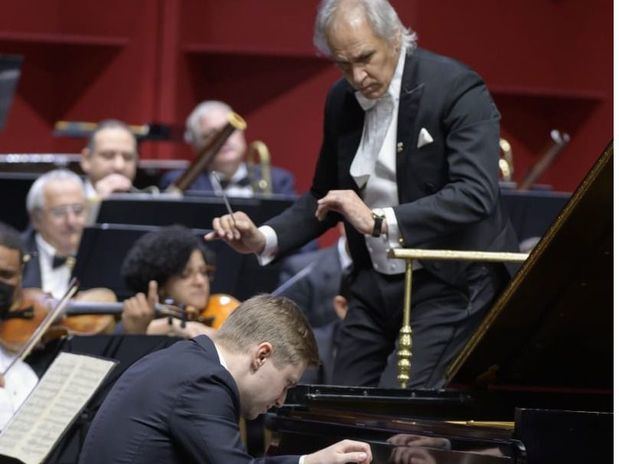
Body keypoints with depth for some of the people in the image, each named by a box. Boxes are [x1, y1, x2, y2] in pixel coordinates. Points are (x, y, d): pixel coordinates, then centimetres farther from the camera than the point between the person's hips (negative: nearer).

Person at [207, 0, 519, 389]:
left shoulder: (458, 90, -15)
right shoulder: (342, 101, 6)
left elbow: (476, 195, -25)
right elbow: (326, 198, 16)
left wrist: (380, 222, -32)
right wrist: (263, 240, -2)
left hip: (446, 281, -6)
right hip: (376, 281, 7)